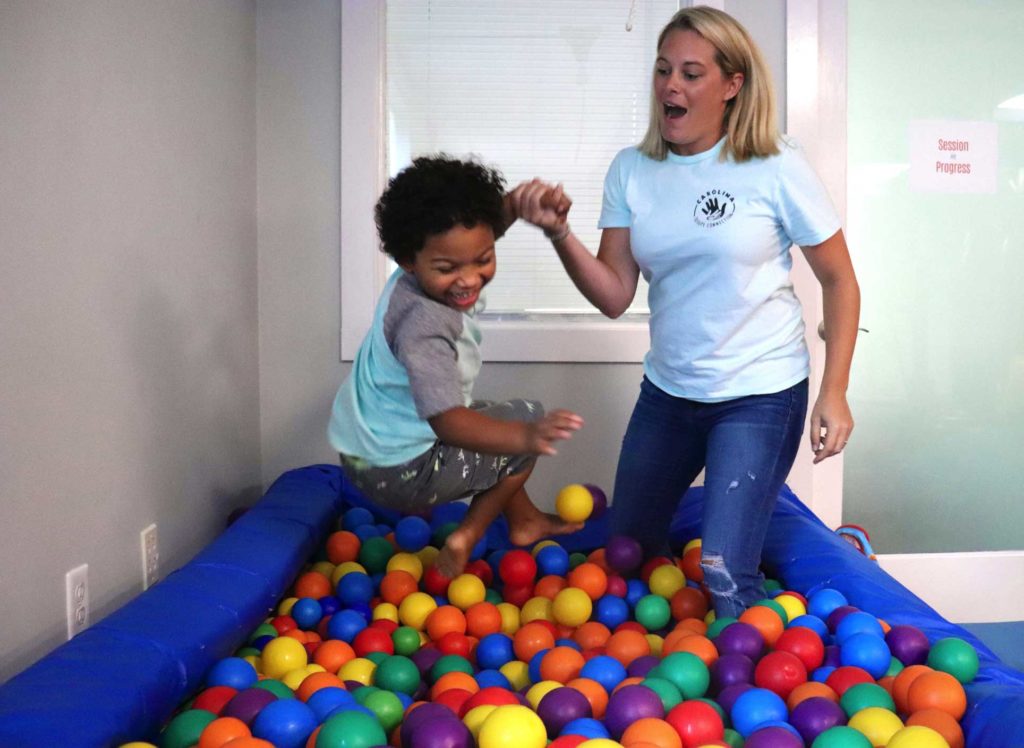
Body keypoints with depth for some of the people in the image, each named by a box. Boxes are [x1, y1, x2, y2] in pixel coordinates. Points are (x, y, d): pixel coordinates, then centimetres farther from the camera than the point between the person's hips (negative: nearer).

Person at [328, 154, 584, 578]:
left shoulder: (424, 278, -6)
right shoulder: (423, 325, -35)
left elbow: (480, 224, 10)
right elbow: (448, 422, -43)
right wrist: (527, 437, -57)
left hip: (373, 447, 9)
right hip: (398, 476, -9)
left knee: (492, 419, 27)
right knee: (526, 417, -3)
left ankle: (523, 520, 40)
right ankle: (465, 540, 1)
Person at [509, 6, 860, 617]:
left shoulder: (775, 167, -12)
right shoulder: (632, 171, -1)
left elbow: (839, 281, -4)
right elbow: (615, 296, -5)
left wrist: (835, 393, -10)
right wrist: (558, 232, -21)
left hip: (759, 395, -5)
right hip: (666, 391, 5)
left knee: (725, 576, -12)